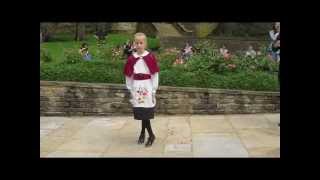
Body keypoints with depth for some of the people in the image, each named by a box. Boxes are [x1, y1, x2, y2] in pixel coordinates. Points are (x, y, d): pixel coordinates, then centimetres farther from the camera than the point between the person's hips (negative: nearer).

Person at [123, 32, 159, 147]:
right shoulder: (131, 58, 2)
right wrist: (130, 89, 8)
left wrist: (154, 90, -5)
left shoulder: (150, 57, -6)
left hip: (147, 86, -3)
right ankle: (150, 134, 17)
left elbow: (155, 74, -4)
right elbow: (128, 75, 9)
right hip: (136, 87, 3)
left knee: (145, 112, -3)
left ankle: (143, 133, 14)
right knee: (140, 112, 4)